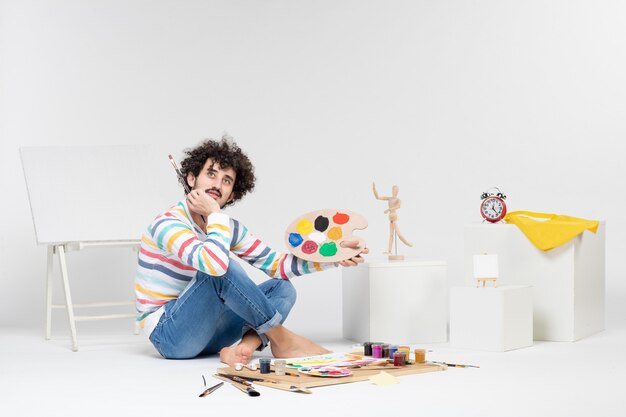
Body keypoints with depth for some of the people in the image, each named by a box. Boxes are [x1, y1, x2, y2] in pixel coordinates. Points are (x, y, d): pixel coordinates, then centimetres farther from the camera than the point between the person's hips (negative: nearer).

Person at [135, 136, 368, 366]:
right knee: (222, 266, -29)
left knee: (282, 288, -1)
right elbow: (215, 263, -37)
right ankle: (281, 340, -17)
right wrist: (215, 214, -22)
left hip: (204, 335, 8)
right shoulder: (168, 224, -18)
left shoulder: (229, 228, 7)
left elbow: (277, 265, 5)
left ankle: (245, 347, -27)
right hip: (168, 334, -8)